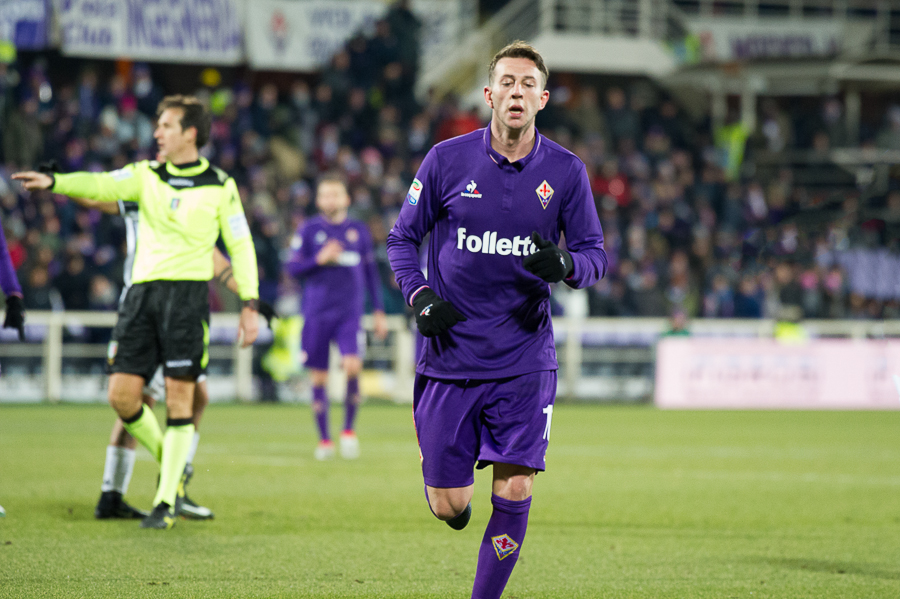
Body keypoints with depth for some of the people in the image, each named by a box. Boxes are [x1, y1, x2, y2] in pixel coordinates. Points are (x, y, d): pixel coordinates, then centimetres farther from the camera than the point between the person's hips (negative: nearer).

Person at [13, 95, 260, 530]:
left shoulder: (219, 186, 4)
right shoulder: (146, 175, 10)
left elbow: (241, 246, 7)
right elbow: (102, 186, -7)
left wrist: (250, 305, 1)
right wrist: (54, 182, -26)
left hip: (188, 291, -3)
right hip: (143, 291, 4)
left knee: (179, 396, -7)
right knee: (122, 394, -4)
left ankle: (167, 501, 0)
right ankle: (168, 462, 22)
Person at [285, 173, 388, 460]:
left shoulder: (359, 231, 9)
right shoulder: (308, 230, 3)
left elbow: (371, 272, 16)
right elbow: (292, 268, 1)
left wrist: (379, 310, 13)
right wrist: (320, 259, -14)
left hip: (350, 313, 0)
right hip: (317, 314, 0)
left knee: (352, 366, -19)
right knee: (318, 377, 3)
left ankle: (349, 429, -1)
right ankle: (324, 439, 15)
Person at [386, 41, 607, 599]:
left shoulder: (567, 171, 0)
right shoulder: (447, 160, -2)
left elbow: (595, 254, 6)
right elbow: (402, 238, 7)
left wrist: (566, 265, -17)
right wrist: (419, 296, -10)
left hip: (525, 359, 0)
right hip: (451, 358, 0)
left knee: (514, 491, -10)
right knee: (449, 506, 1)